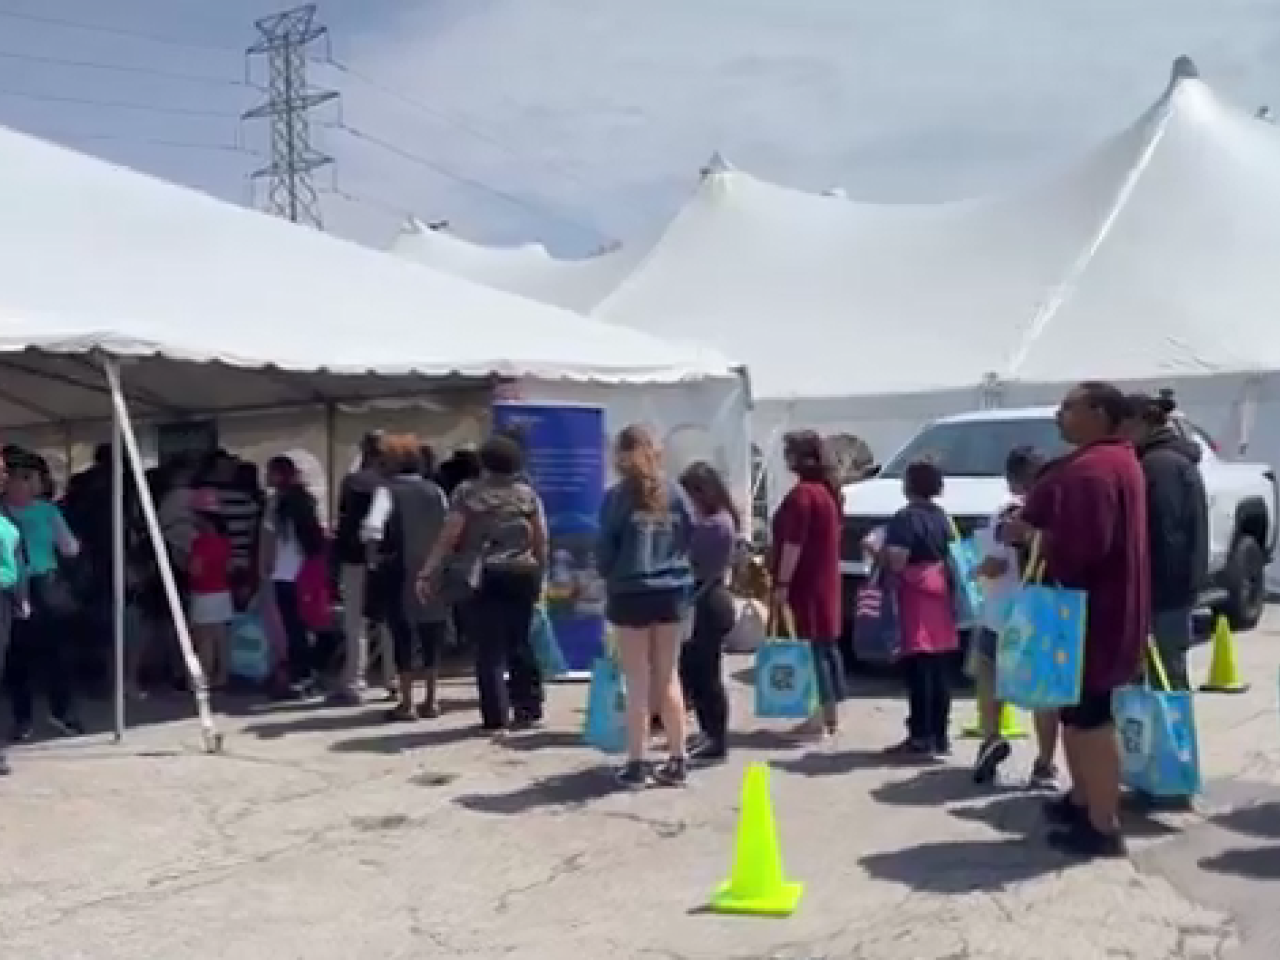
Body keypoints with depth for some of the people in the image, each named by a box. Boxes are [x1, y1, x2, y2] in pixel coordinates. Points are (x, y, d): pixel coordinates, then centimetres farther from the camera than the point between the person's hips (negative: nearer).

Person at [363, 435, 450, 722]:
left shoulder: (387, 490, -8)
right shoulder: (435, 490, 6)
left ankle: (406, 704, 6)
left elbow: (371, 529, -22)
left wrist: (379, 551, -6)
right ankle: (430, 701, 17)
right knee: (431, 638, 12)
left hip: (400, 572, -4)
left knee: (403, 637, 3)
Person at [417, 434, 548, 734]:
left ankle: (496, 718, -2)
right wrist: (540, 574, 17)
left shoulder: (468, 494, -1)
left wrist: (427, 574, -3)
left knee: (490, 649, 0)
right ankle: (529, 709, 17)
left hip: (485, 578, -3)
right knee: (520, 644, 15)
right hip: (523, 576, 3)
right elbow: (541, 540, 6)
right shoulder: (528, 494, 7)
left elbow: (448, 538, -6)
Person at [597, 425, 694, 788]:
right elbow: (689, 536, 3)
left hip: (631, 593, -4)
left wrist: (607, 575, 14)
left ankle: (637, 765, 7)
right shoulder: (674, 492, 3)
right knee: (668, 678, 13)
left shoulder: (617, 495, -8)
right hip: (671, 591, 4)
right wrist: (670, 566, 12)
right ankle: (677, 761, 16)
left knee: (638, 682, 3)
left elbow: (605, 545, -4)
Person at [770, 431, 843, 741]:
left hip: (806, 583, -10)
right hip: (826, 580, 10)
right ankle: (832, 714, 18)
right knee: (828, 645, 12)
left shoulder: (802, 493, -17)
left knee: (813, 647, -7)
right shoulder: (829, 491, 14)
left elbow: (793, 543, -21)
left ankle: (822, 718, -6)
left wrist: (782, 583, -19)